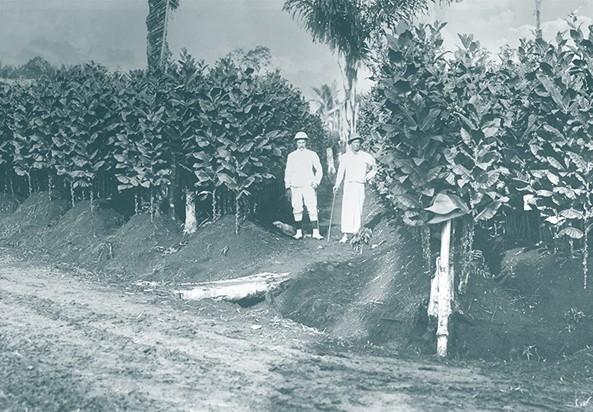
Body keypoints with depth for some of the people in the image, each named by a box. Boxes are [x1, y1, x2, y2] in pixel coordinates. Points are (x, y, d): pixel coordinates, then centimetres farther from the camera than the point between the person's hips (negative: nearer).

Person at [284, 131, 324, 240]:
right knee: (297, 210, 0)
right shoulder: (291, 156, 12)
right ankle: (299, 232, 8)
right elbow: (287, 172, 15)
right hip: (295, 187, 2)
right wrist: (288, 187, 7)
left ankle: (316, 232, -7)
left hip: (308, 186, -2)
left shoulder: (312, 155, 8)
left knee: (312, 209, -9)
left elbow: (319, 170, 11)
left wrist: (316, 182, -4)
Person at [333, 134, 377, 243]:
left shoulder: (365, 156, 4)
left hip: (360, 185, -1)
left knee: (358, 209, -4)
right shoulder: (345, 157, 7)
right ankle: (345, 235, -7)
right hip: (348, 185, 1)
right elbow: (341, 171, 4)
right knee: (346, 209, -6)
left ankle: (356, 233, 4)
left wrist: (367, 177, 5)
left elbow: (374, 168, 16)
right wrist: (337, 185, -6)